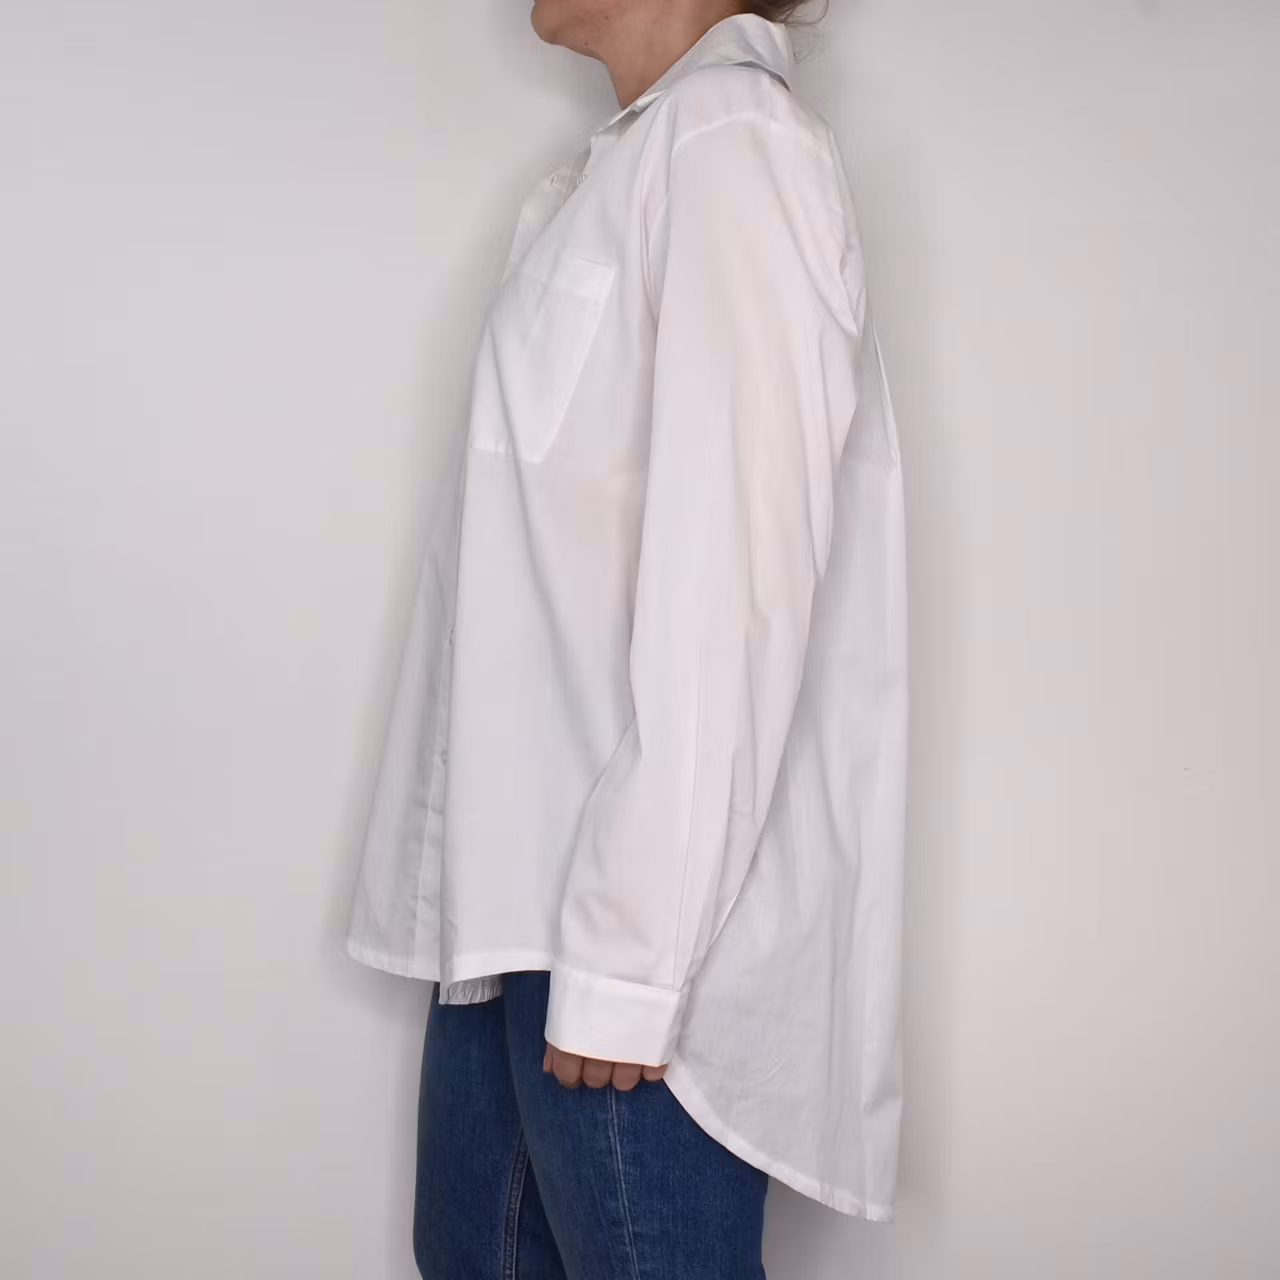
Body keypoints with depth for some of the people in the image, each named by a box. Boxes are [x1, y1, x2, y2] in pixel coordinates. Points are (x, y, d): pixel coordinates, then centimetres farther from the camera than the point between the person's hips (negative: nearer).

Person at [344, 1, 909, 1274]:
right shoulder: (626, 164, 15)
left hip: (629, 919, -8)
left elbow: (730, 582, -19)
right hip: (517, 903, 9)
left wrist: (622, 959, -19)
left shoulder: (731, 136, -11)